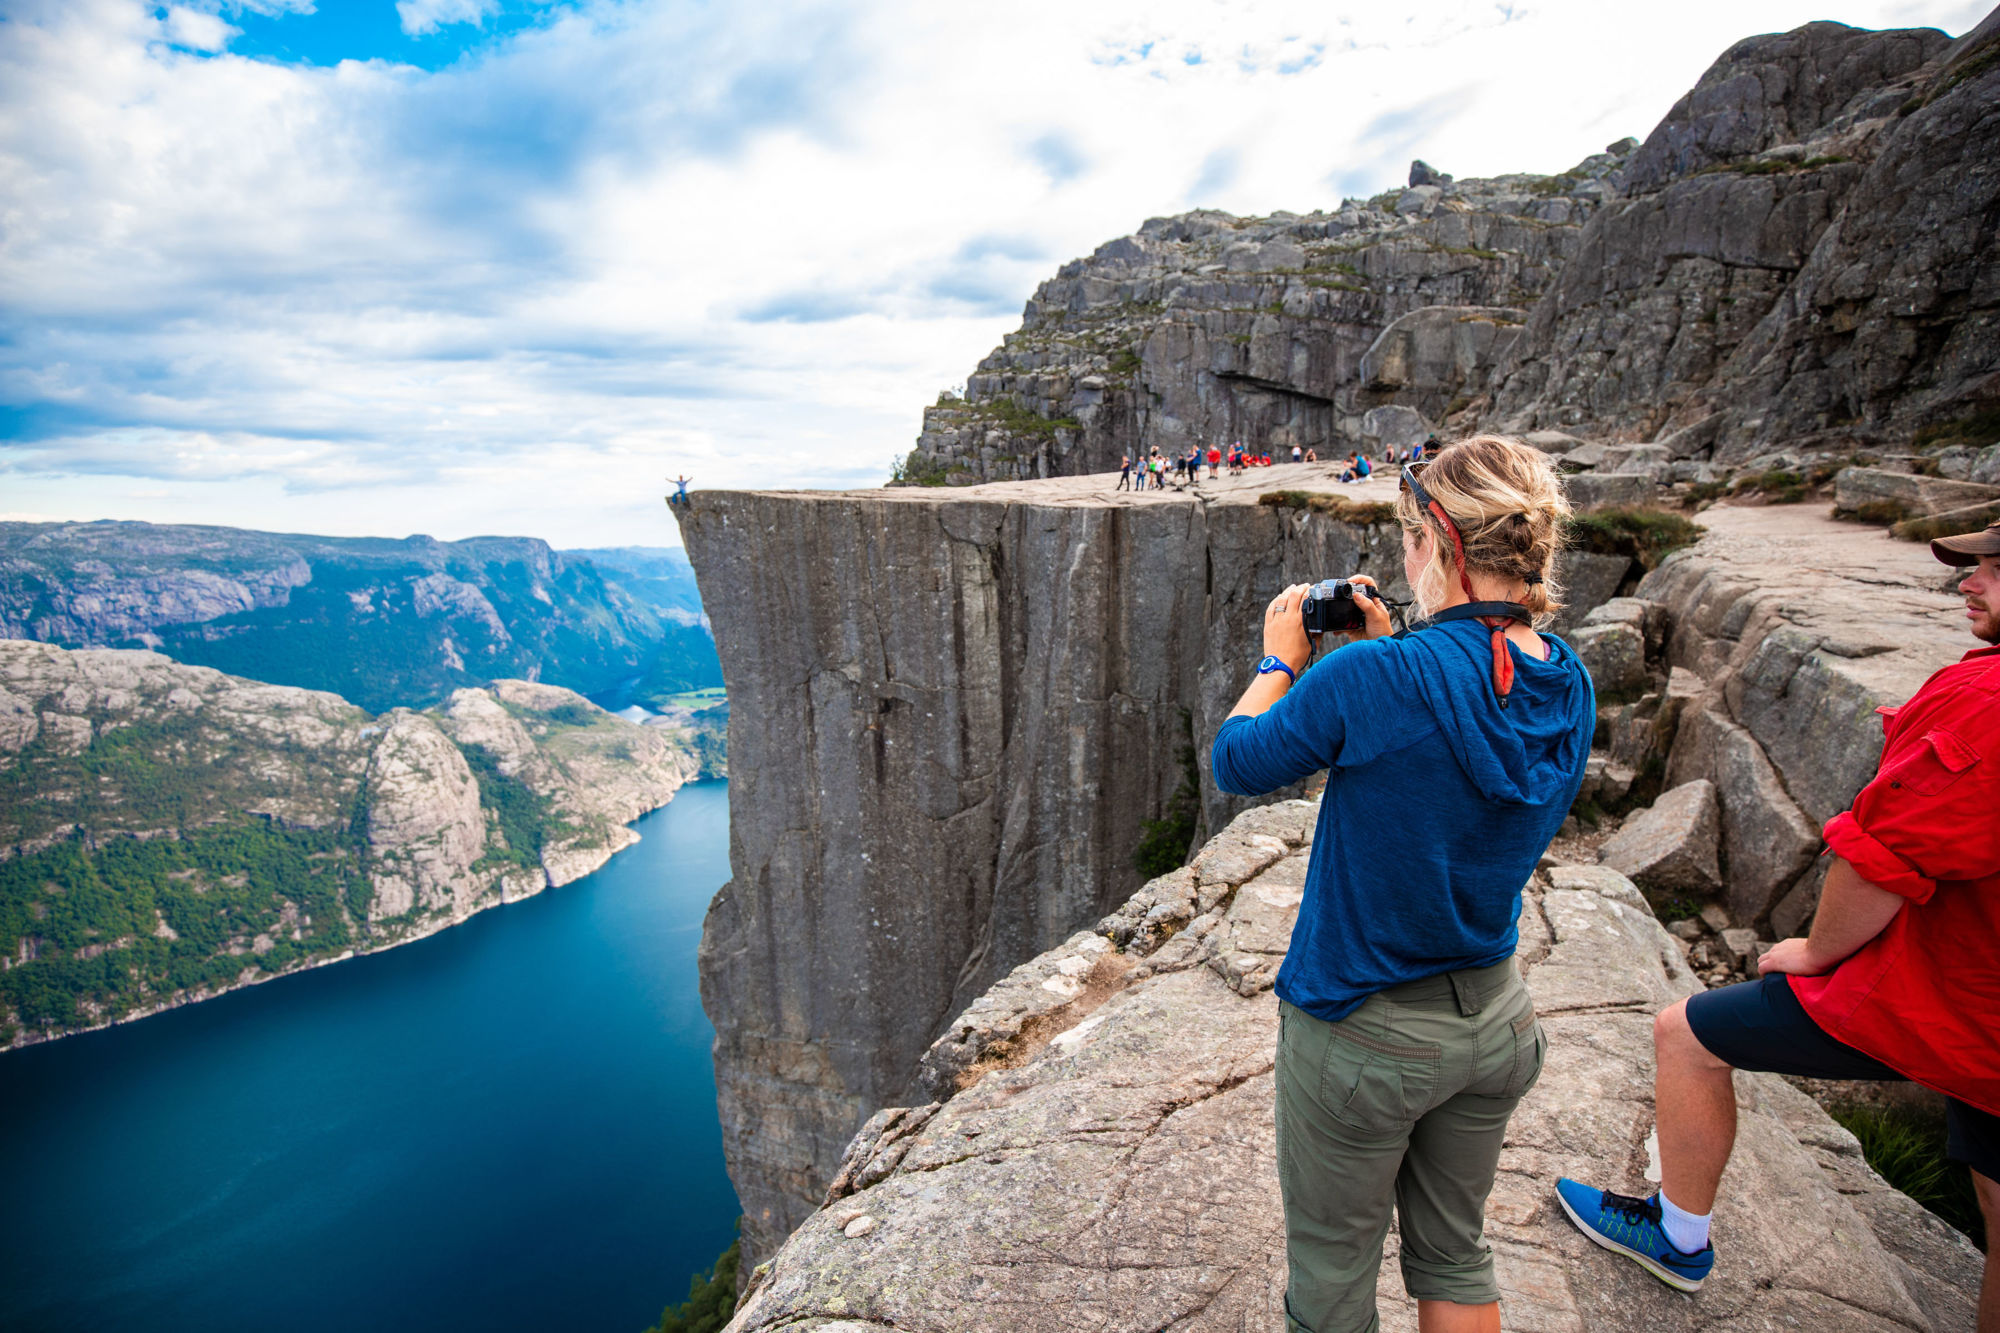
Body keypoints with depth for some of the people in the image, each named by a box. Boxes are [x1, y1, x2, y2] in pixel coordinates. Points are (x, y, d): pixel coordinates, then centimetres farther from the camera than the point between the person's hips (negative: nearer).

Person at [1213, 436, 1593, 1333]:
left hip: (1362, 1036, -6)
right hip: (1495, 1021, 7)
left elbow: (1236, 763, -13)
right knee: (1454, 1255, 29)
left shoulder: (1374, 680, -28)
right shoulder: (1569, 687, -6)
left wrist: (1279, 660, 2)